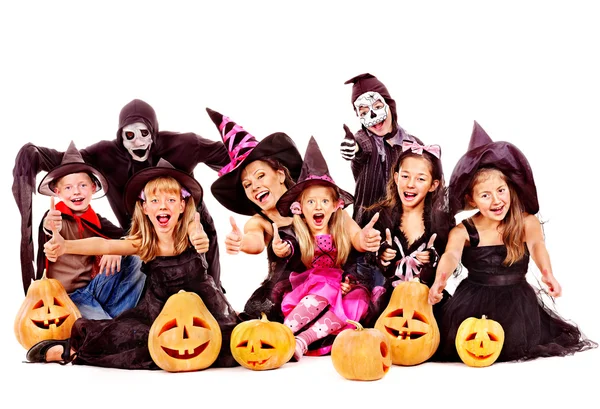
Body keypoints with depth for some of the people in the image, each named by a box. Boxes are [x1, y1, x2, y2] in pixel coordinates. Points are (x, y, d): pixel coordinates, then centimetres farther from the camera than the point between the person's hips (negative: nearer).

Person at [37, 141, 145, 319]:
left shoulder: (96, 221, 6)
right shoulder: (56, 217, -8)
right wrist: (50, 228, -56)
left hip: (95, 286, 6)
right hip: (69, 296, -6)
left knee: (134, 258, -12)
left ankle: (117, 315, -6)